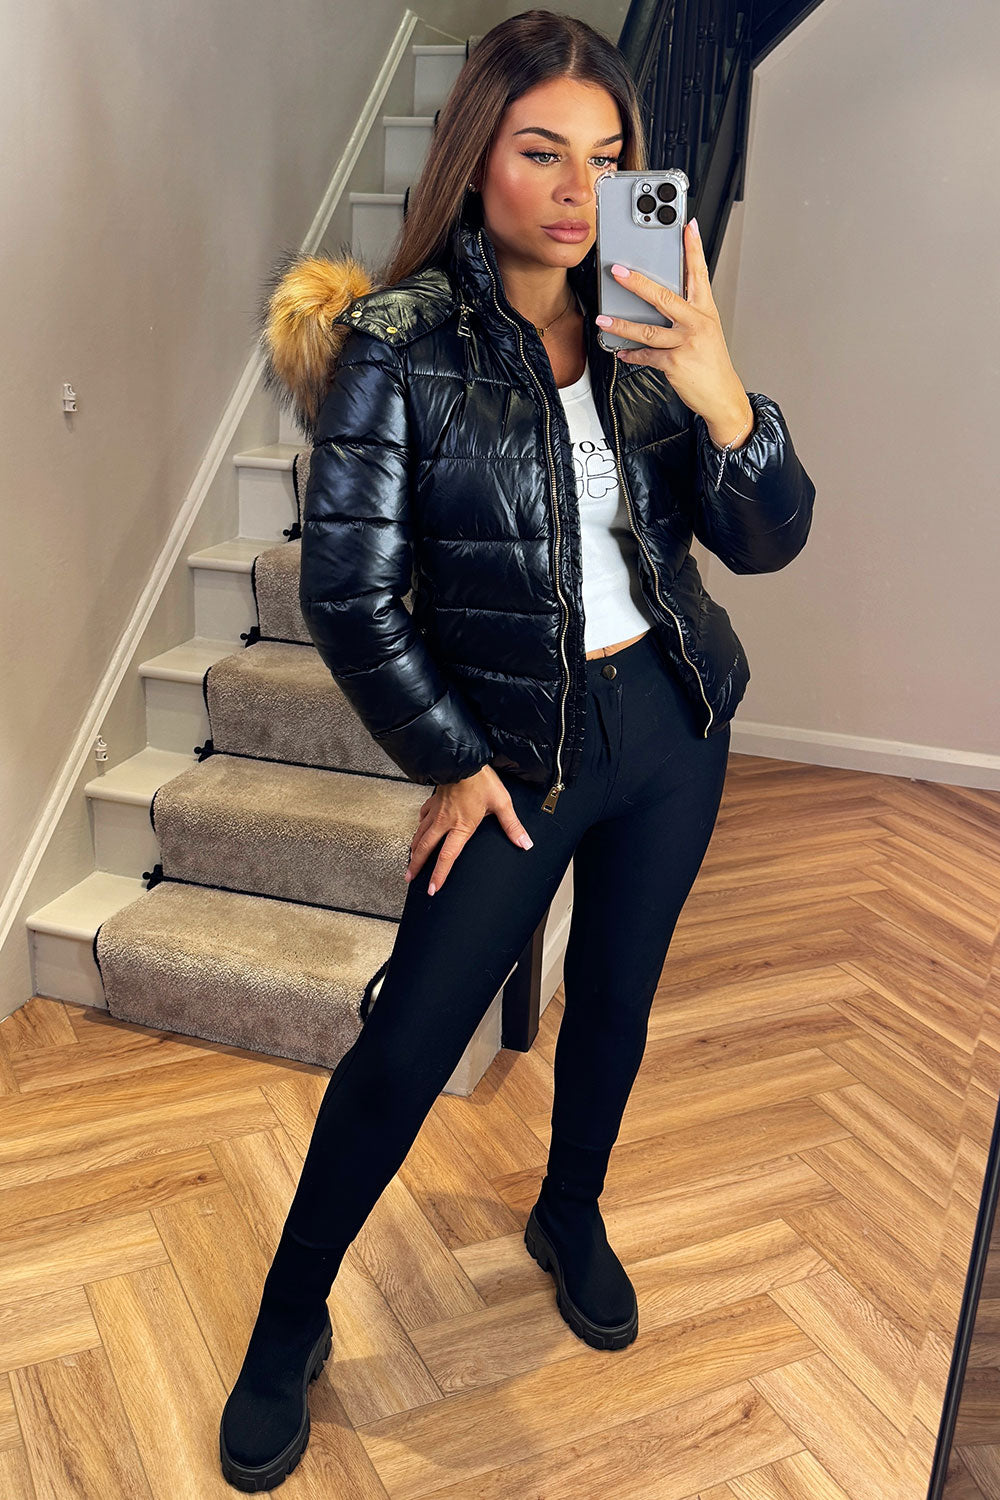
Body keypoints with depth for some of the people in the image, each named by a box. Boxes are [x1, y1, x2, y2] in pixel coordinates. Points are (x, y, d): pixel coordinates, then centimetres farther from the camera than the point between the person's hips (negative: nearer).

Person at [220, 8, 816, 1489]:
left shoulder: (644, 333, -1)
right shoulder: (399, 343, -14)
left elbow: (765, 540, -3)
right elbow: (348, 593, -12)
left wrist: (724, 402, -23)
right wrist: (453, 762, -7)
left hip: (674, 717, 5)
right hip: (517, 746, -4)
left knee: (616, 996, 18)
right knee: (408, 1046, 1)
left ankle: (571, 1220, 46)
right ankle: (288, 1328, 24)